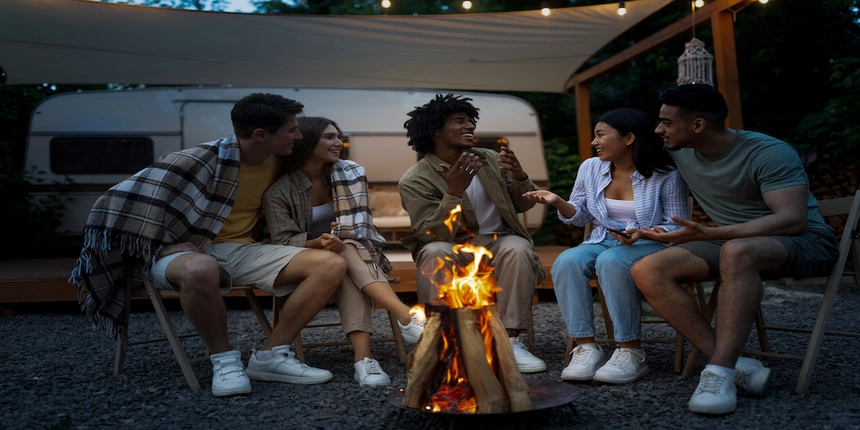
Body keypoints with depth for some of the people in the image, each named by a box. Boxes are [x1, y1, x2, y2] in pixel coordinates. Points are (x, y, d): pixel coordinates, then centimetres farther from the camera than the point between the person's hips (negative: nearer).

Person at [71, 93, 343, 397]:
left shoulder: (277, 162, 4)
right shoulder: (201, 160, -16)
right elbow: (135, 204, -15)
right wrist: (180, 242, -20)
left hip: (243, 250, 6)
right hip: (186, 252, -6)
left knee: (333, 265, -14)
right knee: (200, 270, -45)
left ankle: (270, 356, -14)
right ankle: (223, 359, -19)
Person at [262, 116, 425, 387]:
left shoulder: (350, 173, -1)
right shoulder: (279, 191, -8)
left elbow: (359, 224, -2)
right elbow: (283, 241, -14)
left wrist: (343, 233, -24)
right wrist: (318, 242, -33)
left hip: (357, 252, 2)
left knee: (347, 249, -36)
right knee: (344, 256, -36)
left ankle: (363, 357, -53)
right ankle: (408, 319, -54)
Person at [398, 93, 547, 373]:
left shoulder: (490, 160, 5)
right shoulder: (414, 180, -10)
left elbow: (523, 205, 11)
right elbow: (433, 234, -20)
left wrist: (520, 178, -12)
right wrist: (454, 192, -33)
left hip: (495, 242, 3)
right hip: (452, 248, -3)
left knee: (516, 249, -31)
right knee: (436, 252, -36)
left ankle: (510, 341, -25)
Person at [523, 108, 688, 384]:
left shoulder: (666, 176, -7)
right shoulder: (590, 168, 7)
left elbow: (678, 227, -5)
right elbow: (580, 217, 15)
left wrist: (643, 234, -24)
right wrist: (558, 202, -6)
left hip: (651, 245, -4)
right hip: (603, 242, 5)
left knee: (611, 261, -38)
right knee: (566, 261, -29)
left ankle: (631, 352, -29)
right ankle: (586, 347, -26)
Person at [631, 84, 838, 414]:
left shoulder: (770, 153, -18)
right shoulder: (678, 152, 1)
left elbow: (793, 220, -29)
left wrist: (708, 234, -37)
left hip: (804, 242, -6)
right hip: (731, 241, 6)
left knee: (736, 251, -42)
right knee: (646, 271, -20)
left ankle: (719, 373, -36)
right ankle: (736, 364, -26)